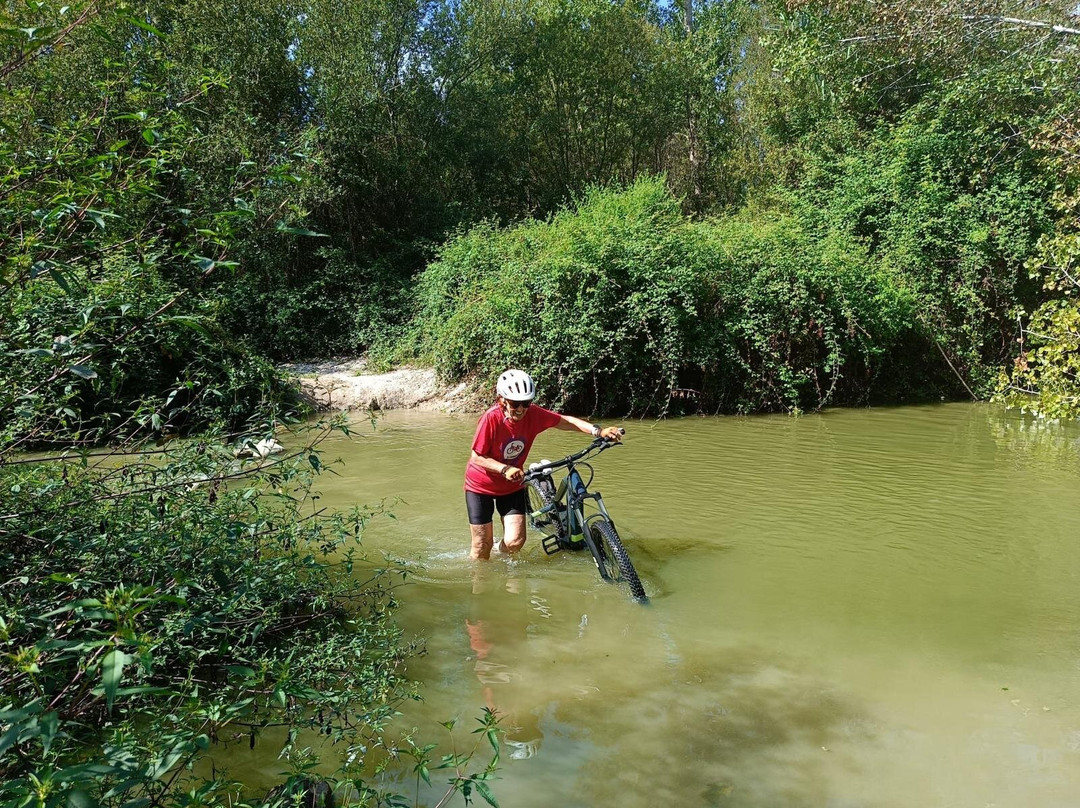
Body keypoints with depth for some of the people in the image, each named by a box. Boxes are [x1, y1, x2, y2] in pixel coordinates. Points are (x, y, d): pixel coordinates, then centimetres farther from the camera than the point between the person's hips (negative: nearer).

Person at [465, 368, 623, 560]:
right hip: (481, 486, -3)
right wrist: (505, 469, -35)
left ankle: (499, 551, 28)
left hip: (512, 485, 4)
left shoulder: (533, 414, -16)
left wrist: (599, 431, -27)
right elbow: (477, 457, -22)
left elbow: (565, 421, -14)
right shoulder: (491, 419, -27)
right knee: (483, 543, 0)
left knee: (515, 541, -6)